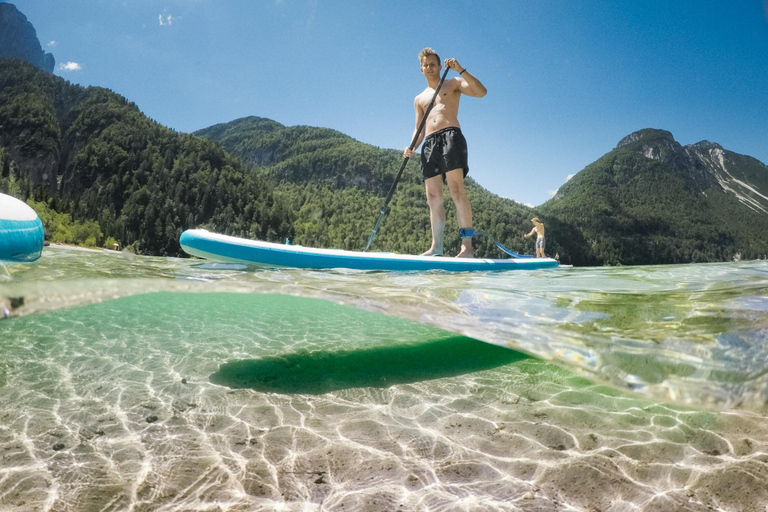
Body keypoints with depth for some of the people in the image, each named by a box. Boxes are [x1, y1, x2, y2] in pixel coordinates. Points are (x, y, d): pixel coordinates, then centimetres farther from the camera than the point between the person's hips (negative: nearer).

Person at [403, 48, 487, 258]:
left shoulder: (453, 83, 16)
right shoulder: (419, 99, 28)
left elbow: (481, 92, -2)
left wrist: (460, 70, -10)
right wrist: (412, 147, 2)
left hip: (451, 135, -5)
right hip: (430, 143, 5)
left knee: (456, 189, -20)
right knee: (433, 196, -3)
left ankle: (467, 245, -25)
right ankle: (436, 247, -1)